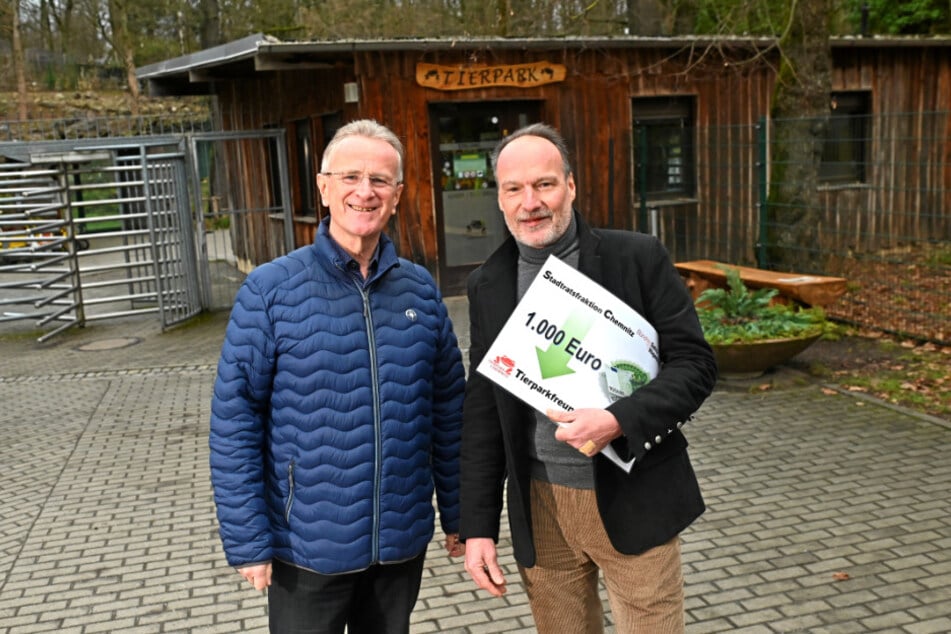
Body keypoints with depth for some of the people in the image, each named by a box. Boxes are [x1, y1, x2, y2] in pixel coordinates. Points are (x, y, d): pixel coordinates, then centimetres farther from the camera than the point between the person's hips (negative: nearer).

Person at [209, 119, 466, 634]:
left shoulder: (420, 288, 1)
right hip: (308, 550, -3)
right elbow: (234, 422, -10)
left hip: (403, 544, 4)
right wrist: (248, 541, -11)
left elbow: (448, 408, 6)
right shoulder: (270, 290, -10)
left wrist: (457, 513, 8)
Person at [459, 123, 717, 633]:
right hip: (540, 510, 3)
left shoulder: (638, 258, -6)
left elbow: (695, 363, -6)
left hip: (632, 501, -2)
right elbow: (483, 409, 7)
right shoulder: (488, 284, 4)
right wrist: (478, 527, 4)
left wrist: (619, 421, -23)